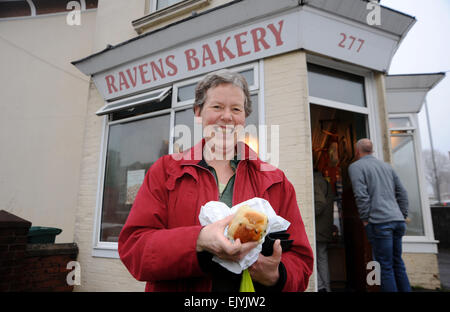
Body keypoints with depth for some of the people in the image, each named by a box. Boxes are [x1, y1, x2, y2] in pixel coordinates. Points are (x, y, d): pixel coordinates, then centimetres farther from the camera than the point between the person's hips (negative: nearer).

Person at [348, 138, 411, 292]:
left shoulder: (356, 166, -1)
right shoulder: (387, 166, 19)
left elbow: (361, 195, -13)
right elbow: (402, 193, 16)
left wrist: (365, 219, -6)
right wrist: (402, 216, 18)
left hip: (379, 222, -7)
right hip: (398, 220, 7)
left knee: (385, 266, -1)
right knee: (397, 262, 16)